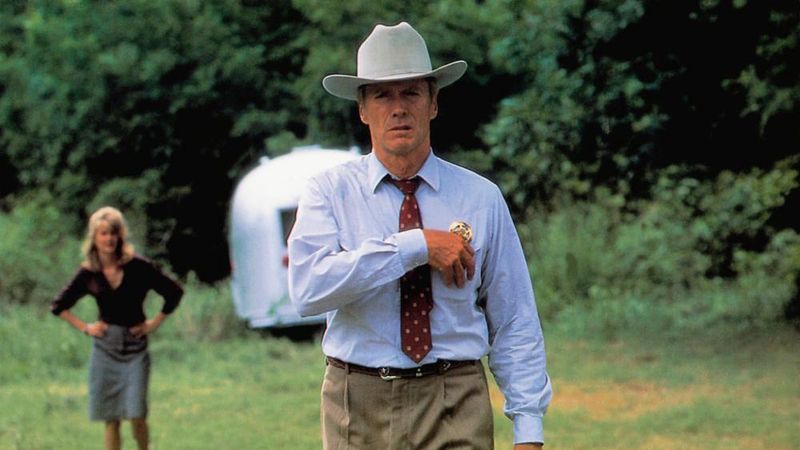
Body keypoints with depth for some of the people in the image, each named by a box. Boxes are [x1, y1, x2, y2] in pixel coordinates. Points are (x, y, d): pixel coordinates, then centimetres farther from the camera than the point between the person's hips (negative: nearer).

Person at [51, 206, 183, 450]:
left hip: (135, 349, -2)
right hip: (105, 349, 2)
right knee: (110, 419, 3)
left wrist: (155, 323, -2)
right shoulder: (88, 274, -1)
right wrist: (84, 327, 3)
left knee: (136, 415, -11)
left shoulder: (138, 267, -9)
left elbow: (174, 292, 1)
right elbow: (58, 306, 12)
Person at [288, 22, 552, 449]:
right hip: (358, 403, 0)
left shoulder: (482, 198, 4)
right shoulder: (330, 191, 1)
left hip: (455, 411, 0)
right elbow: (308, 287, -18)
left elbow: (515, 322, 4)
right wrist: (416, 246, -19)